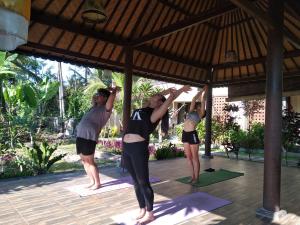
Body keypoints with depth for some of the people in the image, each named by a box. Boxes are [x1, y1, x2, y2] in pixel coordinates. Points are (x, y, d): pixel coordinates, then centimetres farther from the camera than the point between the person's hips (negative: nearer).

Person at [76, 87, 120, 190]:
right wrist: (107, 89, 31)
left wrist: (114, 90, 5)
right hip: (80, 136, 9)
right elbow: (94, 97, 37)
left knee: (90, 161, -3)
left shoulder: (106, 109, -4)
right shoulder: (96, 106, 20)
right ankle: (92, 182, 22)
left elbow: (112, 96, -16)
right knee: (84, 161, 12)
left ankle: (97, 183, 11)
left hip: (89, 137, -8)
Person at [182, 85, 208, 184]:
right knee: (188, 157, 10)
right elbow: (194, 99, 20)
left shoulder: (201, 114, 6)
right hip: (185, 134, 5)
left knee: (195, 157, 2)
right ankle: (192, 176, 21)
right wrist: (202, 90, 28)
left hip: (192, 134, -5)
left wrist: (205, 90, 19)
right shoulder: (191, 111, 18)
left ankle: (196, 177, 12)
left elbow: (203, 100, 8)